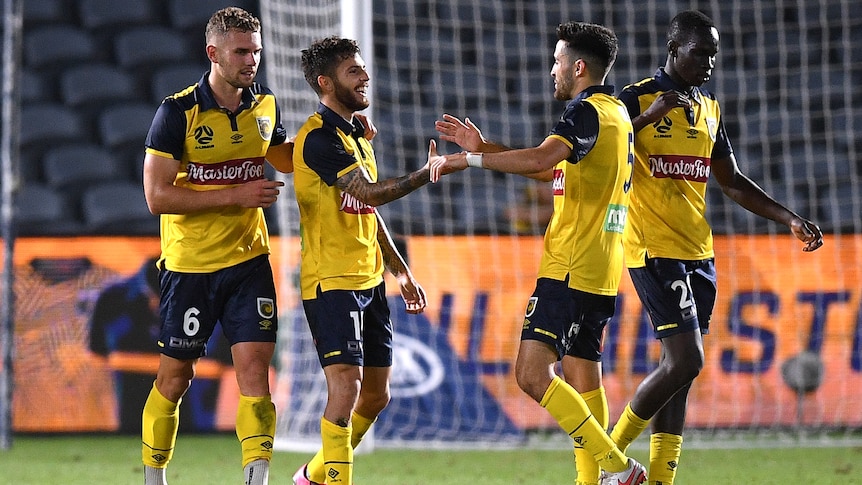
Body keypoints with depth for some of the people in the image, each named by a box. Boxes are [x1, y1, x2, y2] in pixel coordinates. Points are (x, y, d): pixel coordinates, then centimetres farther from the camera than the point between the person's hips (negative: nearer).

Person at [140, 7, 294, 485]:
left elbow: (285, 159, 25)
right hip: (189, 264, -3)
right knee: (175, 377, 5)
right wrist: (237, 196, -21)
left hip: (249, 261, 3)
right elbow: (157, 195, -17)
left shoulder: (264, 106, 4)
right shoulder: (178, 112, -13)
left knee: (255, 368, -9)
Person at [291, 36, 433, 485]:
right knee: (346, 386, -18)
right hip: (331, 282, -9)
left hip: (368, 280, 9)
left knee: (376, 395, 13)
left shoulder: (356, 133, 16)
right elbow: (369, 193, -26)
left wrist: (400, 271, 23)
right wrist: (429, 172, -25)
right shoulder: (320, 137, -15)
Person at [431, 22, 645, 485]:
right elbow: (551, 168, 25)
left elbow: (539, 159, -31)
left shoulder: (587, 112, -13)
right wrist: (483, 147, 20)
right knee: (583, 378, 12)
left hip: (570, 268, -10)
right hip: (601, 271, 10)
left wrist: (466, 159, -25)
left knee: (533, 374, -15)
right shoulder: (615, 112, 17)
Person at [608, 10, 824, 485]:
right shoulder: (637, 99, -7)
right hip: (656, 250, -8)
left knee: (679, 367, 5)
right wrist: (648, 116, -29)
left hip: (698, 253, 8)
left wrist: (790, 220, 17)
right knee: (684, 361, -16)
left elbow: (732, 181, 24)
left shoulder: (709, 108, 16)